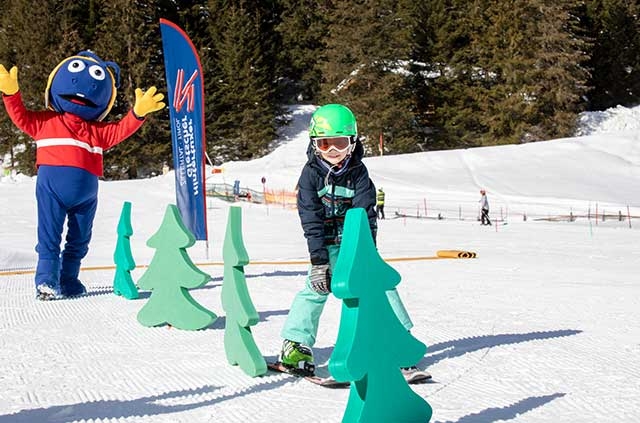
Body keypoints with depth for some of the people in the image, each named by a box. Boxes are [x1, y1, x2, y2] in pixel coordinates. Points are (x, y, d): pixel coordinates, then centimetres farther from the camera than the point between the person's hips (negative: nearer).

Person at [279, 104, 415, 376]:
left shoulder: (358, 172, -11)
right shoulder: (311, 173, -13)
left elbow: (366, 216, -15)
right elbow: (311, 220, -17)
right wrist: (318, 261, -23)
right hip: (326, 243, -1)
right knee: (317, 286, -15)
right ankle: (295, 345, -6)